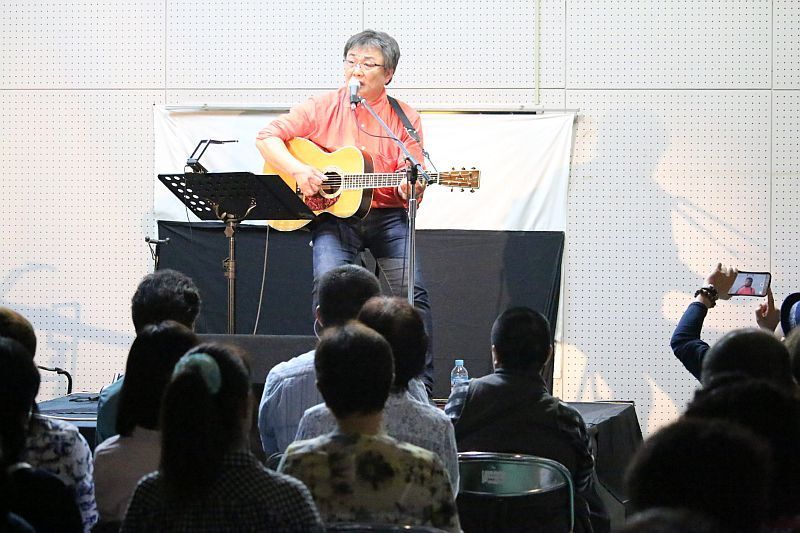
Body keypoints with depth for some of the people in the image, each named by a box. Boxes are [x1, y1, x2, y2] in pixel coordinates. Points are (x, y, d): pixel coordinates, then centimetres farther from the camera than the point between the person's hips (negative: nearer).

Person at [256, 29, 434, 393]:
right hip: (333, 216, 0)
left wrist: (411, 189, -23)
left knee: (412, 291, -17)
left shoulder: (405, 119, 4)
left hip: (387, 215, 0)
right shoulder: (323, 108, 4)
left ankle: (422, 387, -10)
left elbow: (409, 185, 2)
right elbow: (267, 137, 2)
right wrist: (299, 171, -14)